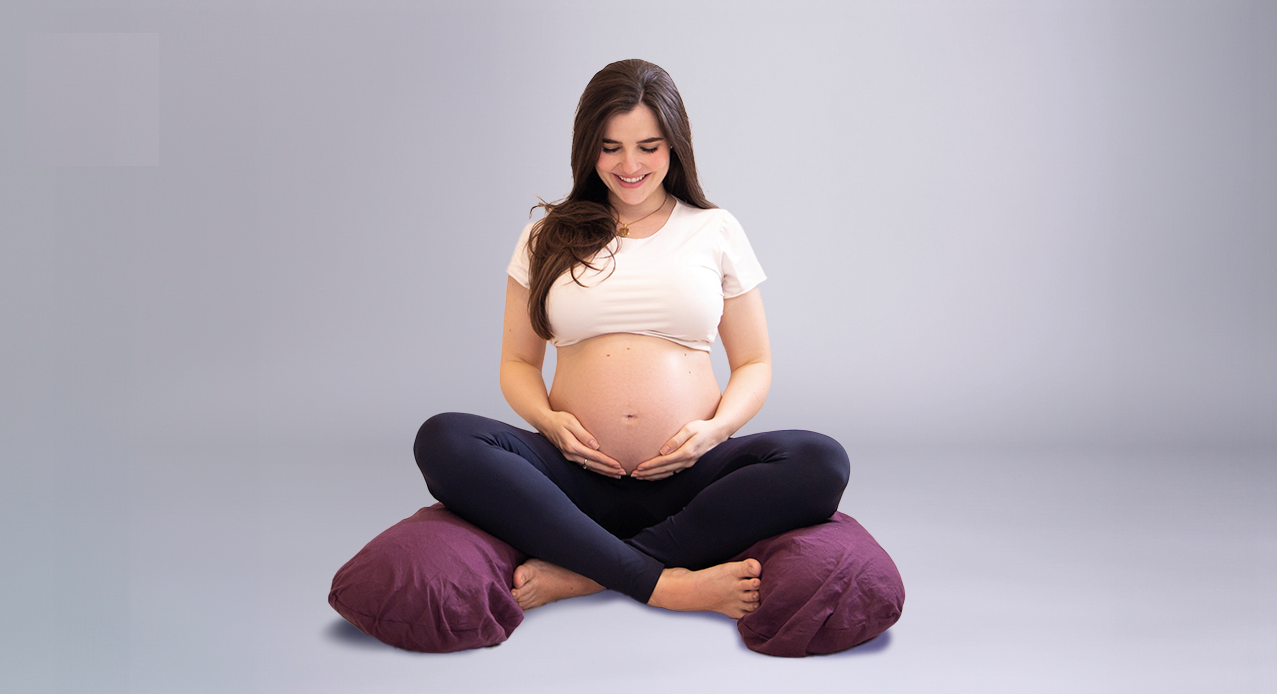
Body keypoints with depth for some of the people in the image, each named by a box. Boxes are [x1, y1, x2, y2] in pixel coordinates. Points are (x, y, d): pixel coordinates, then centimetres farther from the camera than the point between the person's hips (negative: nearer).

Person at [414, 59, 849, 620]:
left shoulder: (715, 231, 13)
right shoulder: (548, 237, 13)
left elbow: (754, 363, 13)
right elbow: (518, 362, 15)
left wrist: (716, 427, -8)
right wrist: (547, 419, -7)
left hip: (687, 478, 0)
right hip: (577, 478, 0)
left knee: (821, 463, -29)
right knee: (442, 440, -27)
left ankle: (581, 574, -28)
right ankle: (667, 584, -33)